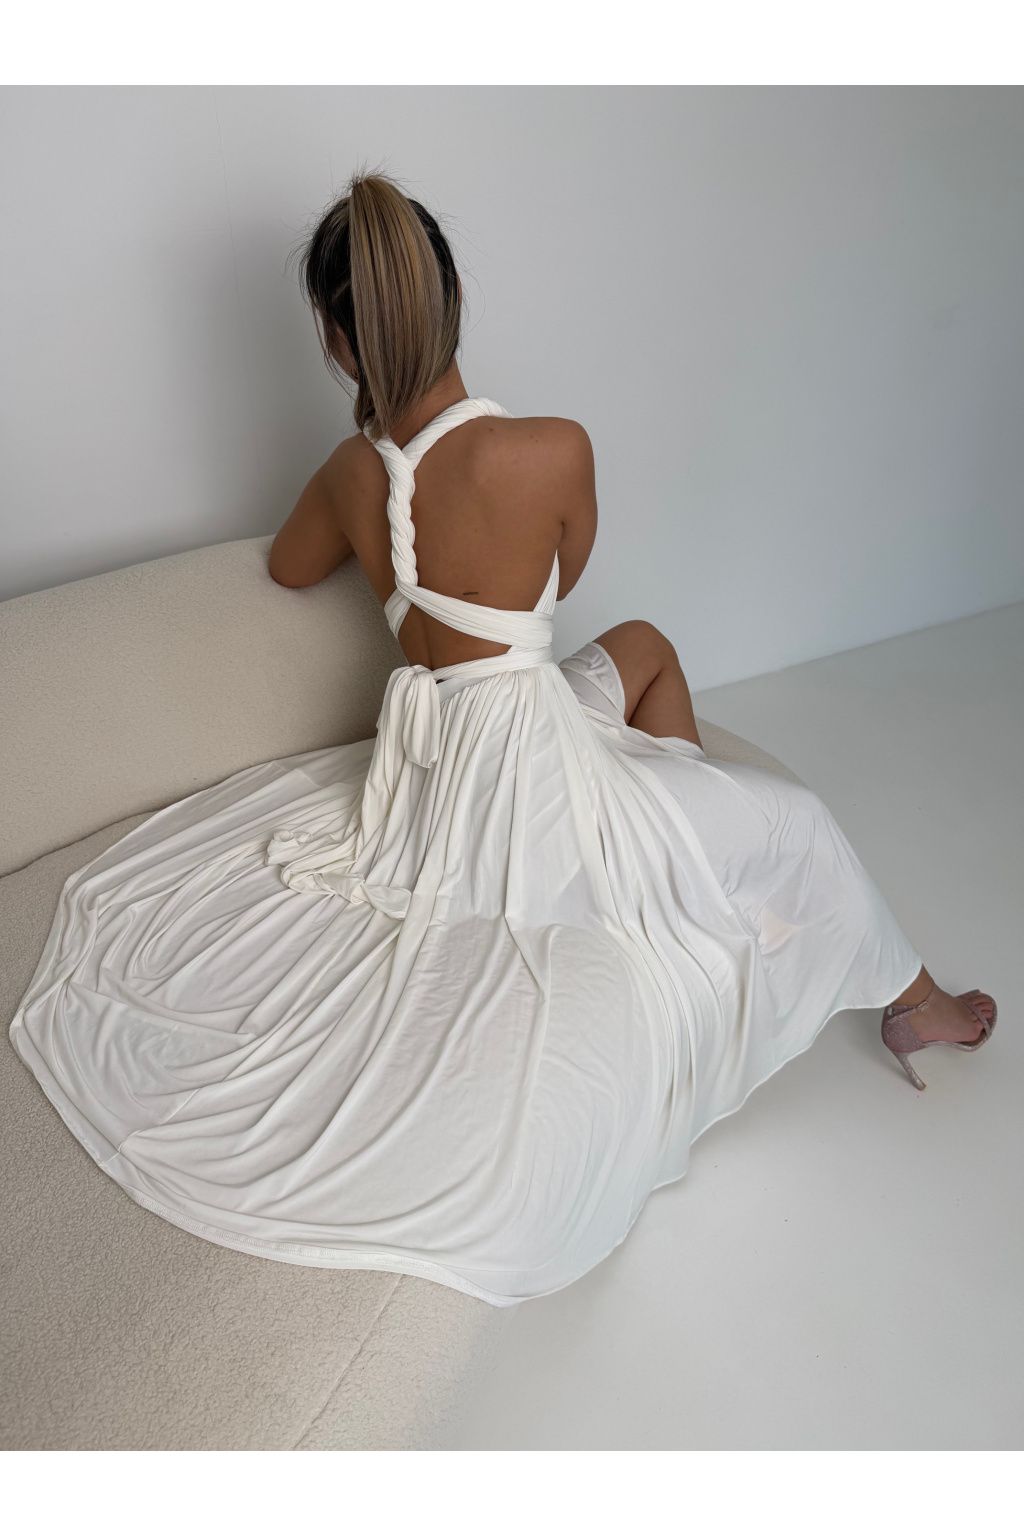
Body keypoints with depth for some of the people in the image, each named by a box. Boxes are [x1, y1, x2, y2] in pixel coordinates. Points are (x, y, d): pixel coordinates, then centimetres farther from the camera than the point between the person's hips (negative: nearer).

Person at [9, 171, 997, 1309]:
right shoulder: (552, 450, -20)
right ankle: (911, 1003, 37)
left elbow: (287, 568, 19)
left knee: (645, 645, 27)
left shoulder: (350, 471, -4)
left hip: (420, 768, 7)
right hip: (526, 767, -6)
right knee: (793, 826, 14)